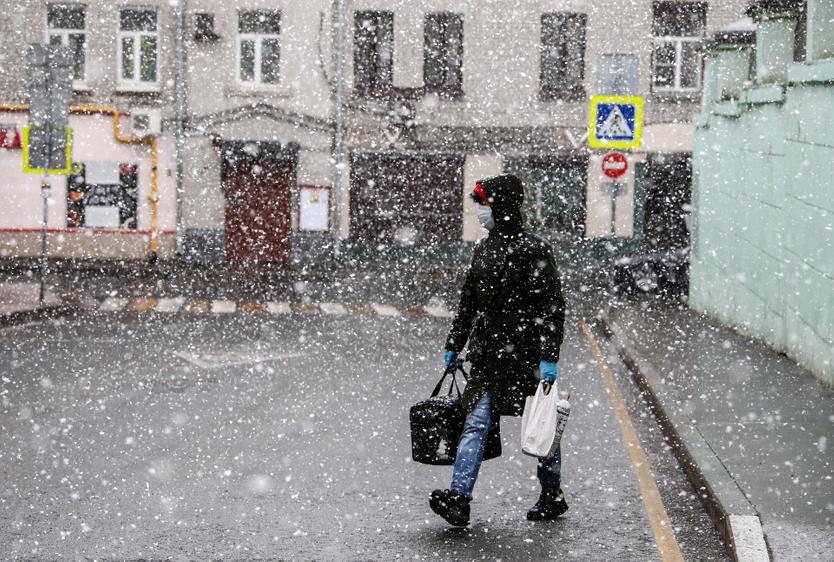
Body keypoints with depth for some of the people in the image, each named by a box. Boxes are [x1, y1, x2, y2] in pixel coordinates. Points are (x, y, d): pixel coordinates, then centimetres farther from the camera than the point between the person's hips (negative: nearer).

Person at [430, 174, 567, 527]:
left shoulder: (533, 250, -11)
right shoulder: (484, 249, 12)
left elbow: (552, 307, -14)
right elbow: (468, 303, 20)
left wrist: (549, 357, -19)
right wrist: (454, 345, 20)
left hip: (526, 355, -6)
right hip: (489, 354, 6)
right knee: (476, 423, -5)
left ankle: (552, 497, 24)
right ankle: (458, 499, -13)